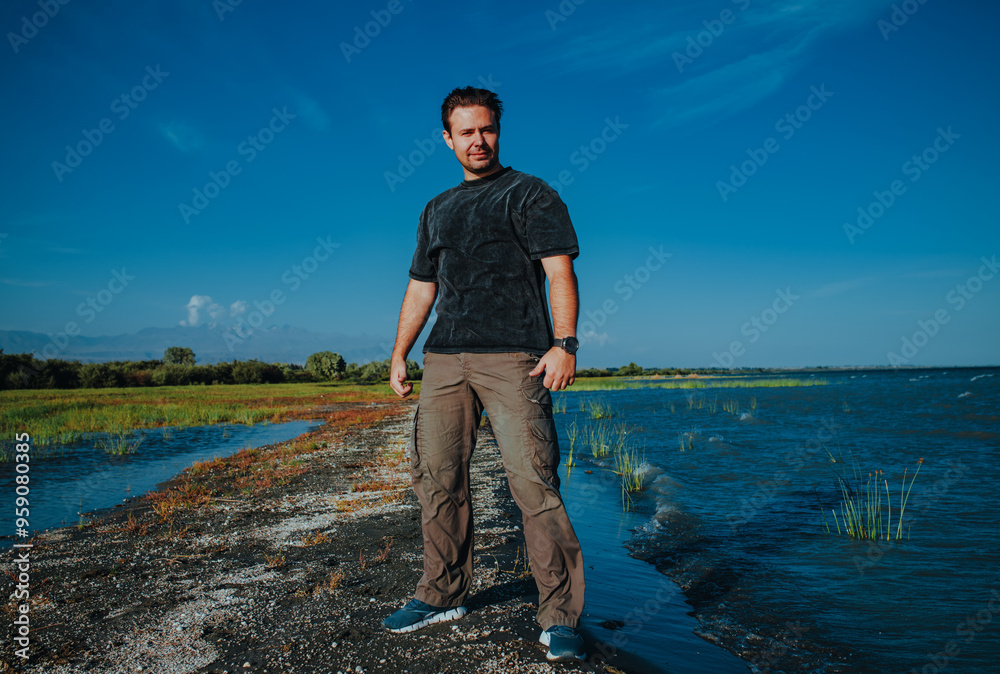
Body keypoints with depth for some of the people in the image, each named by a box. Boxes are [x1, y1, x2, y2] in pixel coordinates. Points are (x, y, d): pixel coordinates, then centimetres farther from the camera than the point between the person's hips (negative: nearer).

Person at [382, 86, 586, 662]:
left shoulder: (531, 194, 8)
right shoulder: (437, 211, 23)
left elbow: (560, 272, -3)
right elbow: (420, 289, 24)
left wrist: (564, 343, -16)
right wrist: (399, 354, 14)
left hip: (514, 357, -5)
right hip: (445, 359, 6)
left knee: (533, 479, -11)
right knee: (437, 477, 5)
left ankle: (560, 616, -2)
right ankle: (444, 594, 21)